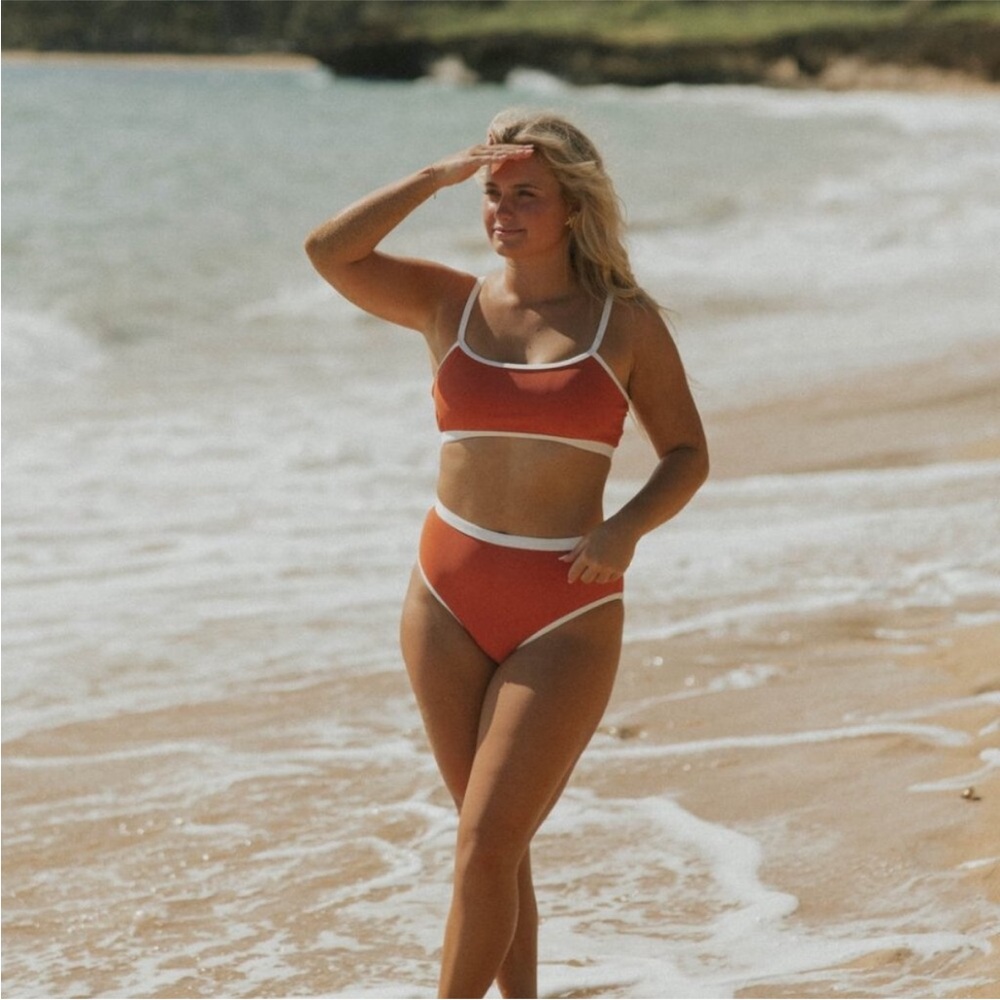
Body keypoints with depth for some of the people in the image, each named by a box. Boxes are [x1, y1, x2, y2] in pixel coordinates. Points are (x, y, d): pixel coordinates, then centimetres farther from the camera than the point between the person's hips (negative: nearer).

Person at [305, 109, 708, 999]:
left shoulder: (627, 320, 0)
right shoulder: (448, 302, 4)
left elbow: (688, 454, 4)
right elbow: (329, 252, -10)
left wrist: (627, 527, -14)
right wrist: (442, 174, -12)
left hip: (566, 618, -3)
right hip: (448, 603, 3)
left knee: (485, 845, -10)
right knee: (495, 843, 11)